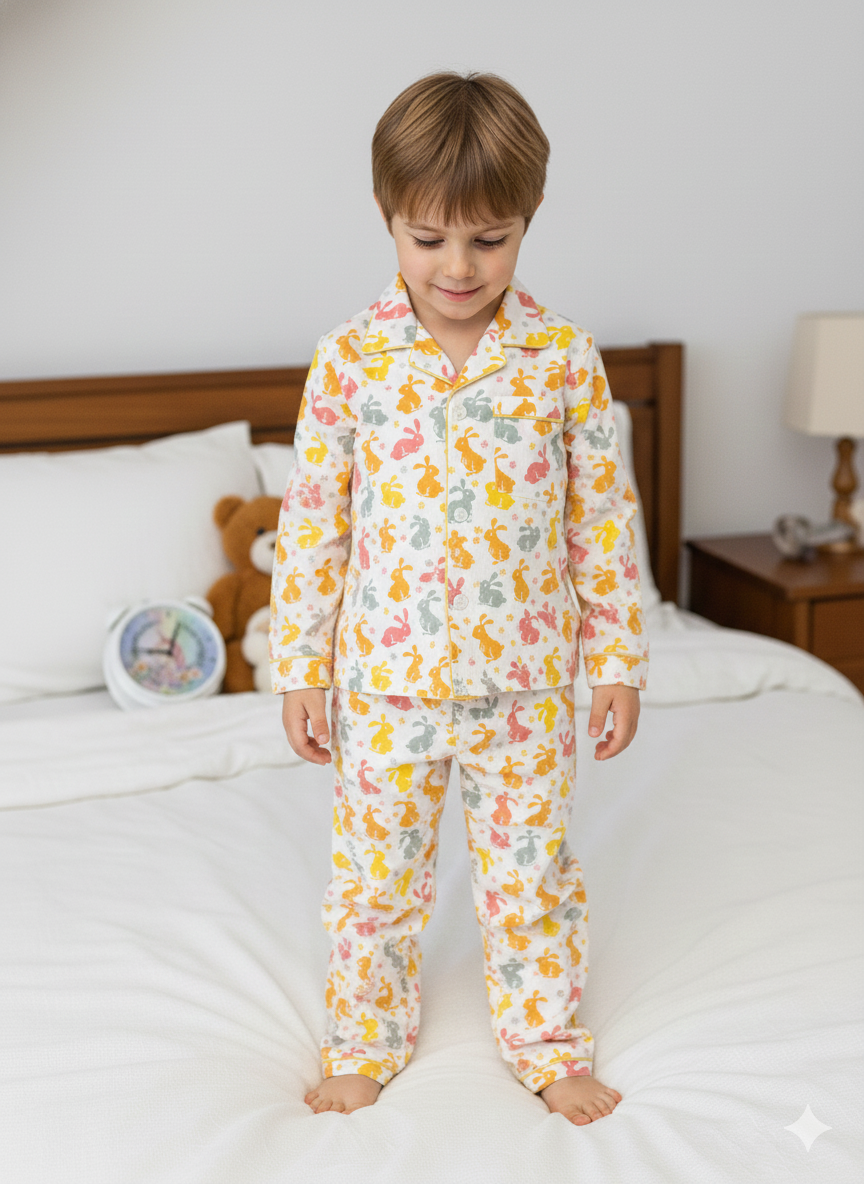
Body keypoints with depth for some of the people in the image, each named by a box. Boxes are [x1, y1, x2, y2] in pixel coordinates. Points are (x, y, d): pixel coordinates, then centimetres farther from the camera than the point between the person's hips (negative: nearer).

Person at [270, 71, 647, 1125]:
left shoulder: (564, 356, -5)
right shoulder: (350, 356, -6)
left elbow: (603, 514, 1)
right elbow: (311, 521, -1)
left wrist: (618, 658, 2)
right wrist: (300, 669, -1)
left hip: (527, 683, 0)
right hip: (387, 683, 0)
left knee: (531, 874, 14)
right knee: (375, 878, 14)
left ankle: (546, 1042, 36)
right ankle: (366, 1042, 37)